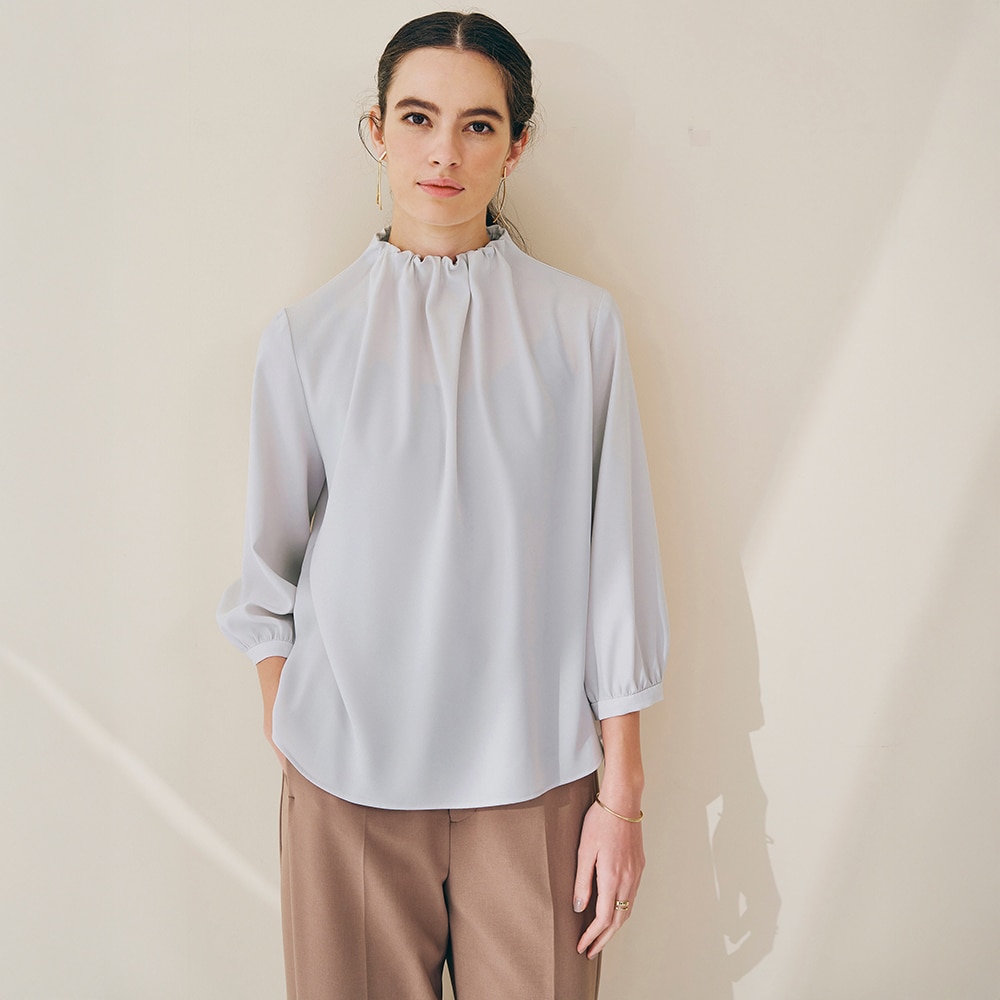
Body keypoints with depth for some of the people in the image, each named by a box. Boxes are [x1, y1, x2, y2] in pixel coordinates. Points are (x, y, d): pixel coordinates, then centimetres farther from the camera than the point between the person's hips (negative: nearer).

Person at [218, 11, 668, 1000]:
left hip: (532, 775, 0)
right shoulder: (307, 335, 1)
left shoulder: (580, 323, -1)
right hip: (346, 778, 1)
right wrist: (289, 763, 6)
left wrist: (621, 792, -1)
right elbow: (271, 577, 6)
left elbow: (615, 564, -1)